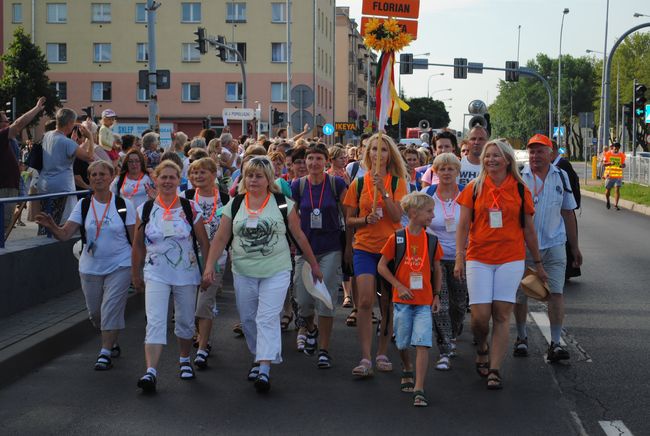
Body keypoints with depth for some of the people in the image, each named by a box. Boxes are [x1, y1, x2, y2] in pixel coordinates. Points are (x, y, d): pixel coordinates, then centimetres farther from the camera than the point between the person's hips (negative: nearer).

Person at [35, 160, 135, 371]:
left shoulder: (124, 205, -6)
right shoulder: (83, 205, -1)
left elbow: (135, 239, -2)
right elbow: (65, 234, -10)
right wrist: (51, 226, -30)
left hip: (119, 266, -3)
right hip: (90, 267, 3)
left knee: (111, 309, -10)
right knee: (95, 312, 13)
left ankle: (105, 353, -1)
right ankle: (111, 342, 38)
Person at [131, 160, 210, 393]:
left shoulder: (191, 208, -2)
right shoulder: (145, 210, 0)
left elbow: (203, 243, 2)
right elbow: (138, 245, 9)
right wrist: (135, 274, 10)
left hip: (186, 274, 1)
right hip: (156, 275, -1)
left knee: (185, 321, 14)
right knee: (155, 322, -14)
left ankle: (185, 360, 37)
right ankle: (151, 371, -22)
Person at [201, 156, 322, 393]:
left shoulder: (283, 203, -1)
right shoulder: (234, 205, 5)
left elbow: (299, 235, 5)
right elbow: (221, 238, 3)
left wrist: (314, 264, 8)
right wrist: (209, 265, -7)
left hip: (276, 271, -3)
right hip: (243, 272, 3)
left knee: (268, 318, -12)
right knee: (247, 318, 11)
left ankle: (265, 368, -14)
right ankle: (259, 357, 32)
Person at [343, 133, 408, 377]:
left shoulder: (397, 182, 2)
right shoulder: (358, 184, 4)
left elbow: (397, 216, -10)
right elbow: (349, 221, 7)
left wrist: (383, 190, -19)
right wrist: (366, 220, -13)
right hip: (364, 247, 0)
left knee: (388, 304, 7)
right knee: (365, 301, -12)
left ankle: (382, 354, 20)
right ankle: (365, 359, -12)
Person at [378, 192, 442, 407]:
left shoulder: (432, 241, 4)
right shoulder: (397, 238, -4)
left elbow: (437, 270, 15)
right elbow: (381, 266, 0)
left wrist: (436, 295, 9)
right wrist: (399, 286, -8)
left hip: (425, 302, 1)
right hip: (403, 300, -1)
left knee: (423, 344, -11)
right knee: (403, 343, 12)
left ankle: (419, 389, -12)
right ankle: (407, 371, 42)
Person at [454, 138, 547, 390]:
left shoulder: (520, 190, 5)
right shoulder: (474, 188, 4)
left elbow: (529, 229, 11)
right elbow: (463, 226, 3)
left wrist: (538, 263, 14)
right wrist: (460, 257, -7)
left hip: (511, 259, 0)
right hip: (479, 259, 0)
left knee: (502, 315, -3)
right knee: (480, 315, -6)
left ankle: (494, 370, 3)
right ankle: (481, 349, 26)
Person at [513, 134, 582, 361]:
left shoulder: (561, 177, 7)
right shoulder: (518, 177, -4)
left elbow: (568, 213, 14)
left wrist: (575, 247, 15)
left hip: (554, 244, 2)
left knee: (556, 292, -7)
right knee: (521, 294, 7)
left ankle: (555, 343, -3)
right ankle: (521, 338, 24)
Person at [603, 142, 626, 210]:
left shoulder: (621, 155, 2)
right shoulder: (607, 154, -3)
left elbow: (624, 164, 10)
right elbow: (604, 164, -4)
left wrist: (622, 165, -15)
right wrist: (610, 163, -24)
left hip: (618, 175, 0)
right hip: (609, 175, 0)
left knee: (617, 189, -11)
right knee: (608, 190, 8)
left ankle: (616, 205, -8)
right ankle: (608, 202, 36)